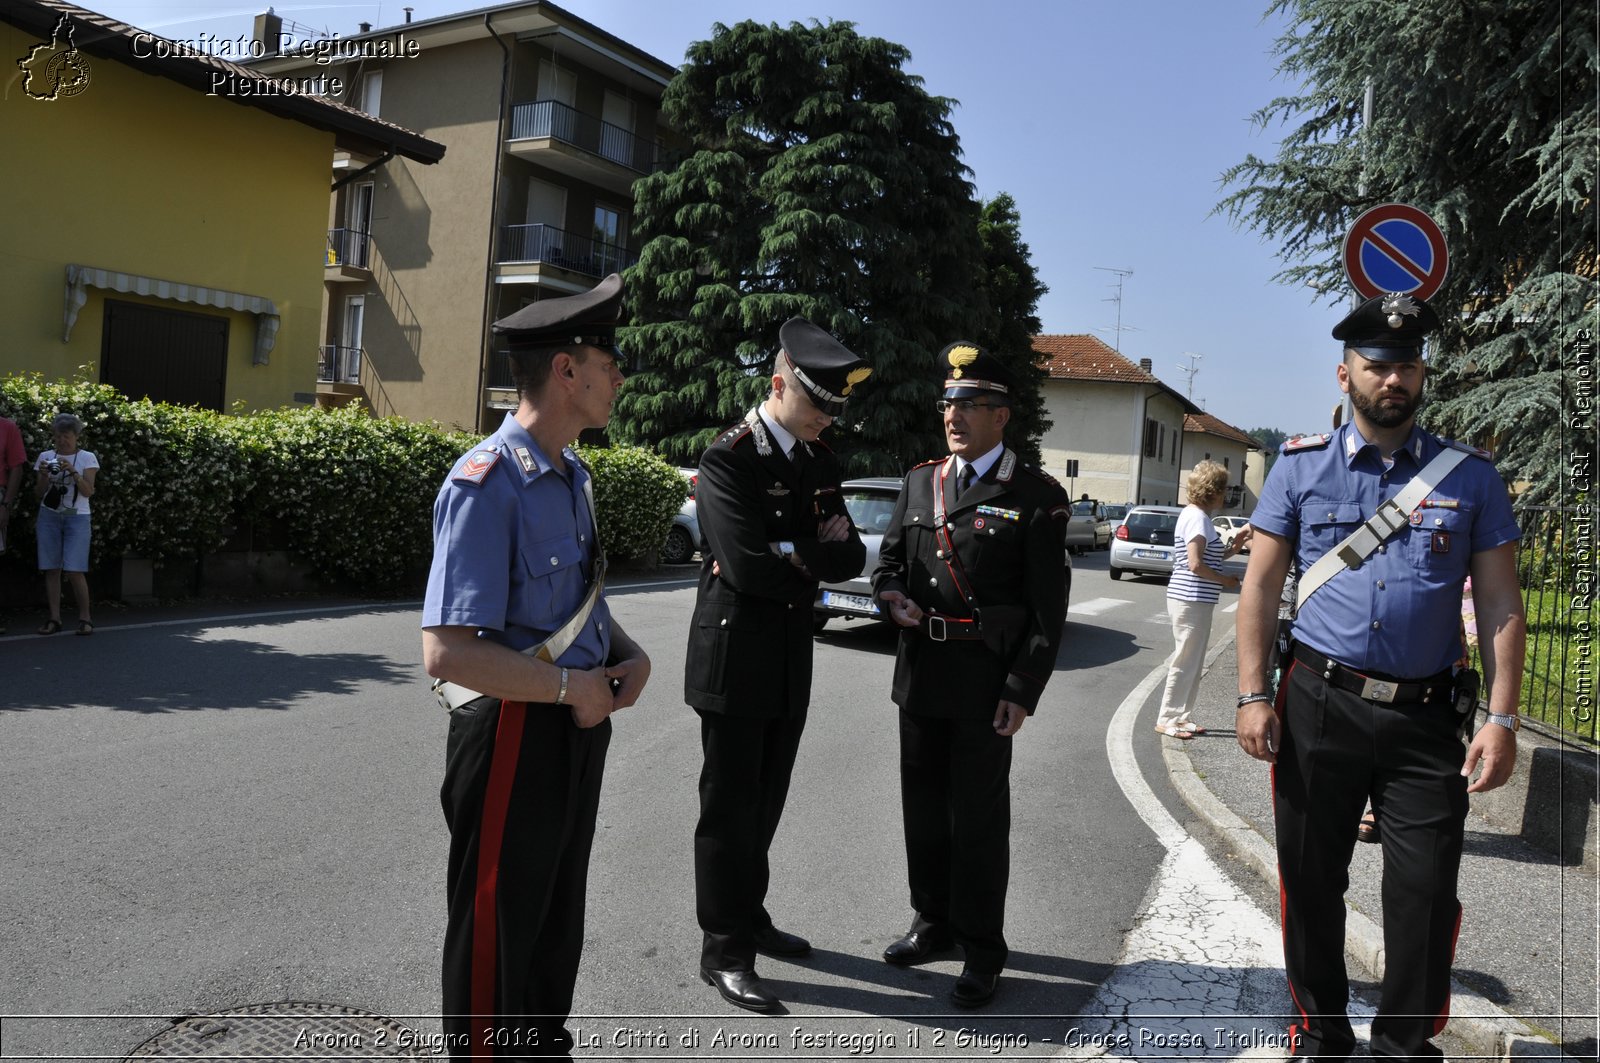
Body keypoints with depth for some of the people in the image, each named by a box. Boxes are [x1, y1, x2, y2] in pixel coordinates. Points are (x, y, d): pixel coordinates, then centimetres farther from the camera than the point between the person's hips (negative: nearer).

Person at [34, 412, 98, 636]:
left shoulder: (87, 458, 1)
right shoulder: (46, 457, 8)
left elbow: (88, 492, -8)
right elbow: (40, 493, 8)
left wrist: (73, 471, -20)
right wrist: (44, 476, -10)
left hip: (77, 517, -3)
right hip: (49, 516, 3)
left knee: (75, 571, -10)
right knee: (52, 569, -1)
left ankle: (84, 618, -1)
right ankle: (54, 618, 3)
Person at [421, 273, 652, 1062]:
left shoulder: (572, 477, 6)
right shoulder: (487, 485, -23)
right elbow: (447, 652, -29)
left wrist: (627, 654, 0)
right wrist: (570, 686, -21)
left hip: (579, 727, 9)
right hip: (515, 733, -9)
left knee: (558, 919, 25)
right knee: (498, 935, 10)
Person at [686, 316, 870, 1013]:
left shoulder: (820, 462, 9)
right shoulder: (727, 460, -14)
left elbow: (851, 557, 2)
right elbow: (748, 568, -24)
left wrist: (790, 553, -13)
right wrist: (815, 557, -9)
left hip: (792, 659, 7)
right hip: (735, 657, -7)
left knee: (766, 800, 17)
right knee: (731, 804, 4)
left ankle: (748, 917, 35)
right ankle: (724, 951, 17)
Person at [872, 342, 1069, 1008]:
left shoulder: (1038, 498, -6)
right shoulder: (919, 482, 10)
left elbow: (1048, 609, -8)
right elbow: (889, 558, 18)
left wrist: (1023, 692, -13)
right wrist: (890, 593, -5)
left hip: (985, 682, -5)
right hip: (919, 673, 5)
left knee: (979, 817, 4)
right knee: (923, 806, 16)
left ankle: (981, 951, 20)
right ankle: (935, 923, 34)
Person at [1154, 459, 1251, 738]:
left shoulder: (1197, 515, 16)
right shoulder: (1197, 517, -15)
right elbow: (1196, 564, -22)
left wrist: (1233, 548, 7)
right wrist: (1224, 580, -10)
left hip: (1195, 600, 10)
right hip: (1191, 600, -10)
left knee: (1193, 662, 15)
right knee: (1185, 662, -3)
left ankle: (1182, 717, 22)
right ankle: (1167, 719, 5)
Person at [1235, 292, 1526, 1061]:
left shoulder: (1470, 476, 5)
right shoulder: (1302, 466, 3)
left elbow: (1500, 605, 4)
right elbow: (1261, 584, 2)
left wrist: (1502, 718, -4)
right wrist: (1253, 696, -5)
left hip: (1427, 717, 0)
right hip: (1317, 707, 0)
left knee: (1427, 896, 3)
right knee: (1311, 882, 10)